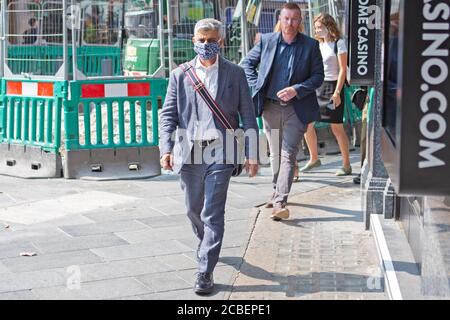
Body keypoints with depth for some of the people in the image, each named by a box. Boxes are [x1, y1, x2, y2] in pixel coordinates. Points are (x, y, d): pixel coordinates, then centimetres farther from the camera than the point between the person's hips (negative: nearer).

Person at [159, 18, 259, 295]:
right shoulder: (180, 75, 8)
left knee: (213, 214, -7)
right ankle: (208, 246, 43)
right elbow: (168, 115, 6)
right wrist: (166, 148, -7)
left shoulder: (235, 74, 4)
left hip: (220, 152, -3)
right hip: (189, 153, 3)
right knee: (194, 210, 16)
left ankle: (206, 272, -2)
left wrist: (252, 155, -1)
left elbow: (248, 116, 4)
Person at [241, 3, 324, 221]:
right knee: (275, 153, 16)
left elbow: (318, 76, -1)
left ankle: (280, 202, -14)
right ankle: (277, 191, 36)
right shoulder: (267, 41, 2)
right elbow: (247, 63, 14)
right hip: (270, 106, 3)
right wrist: (256, 87, 1)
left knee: (288, 154, -9)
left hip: (296, 108, -3)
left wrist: (296, 90, -14)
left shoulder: (310, 45, -2)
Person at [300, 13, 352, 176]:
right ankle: (314, 158, 19)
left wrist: (337, 92, -17)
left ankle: (346, 165, 5)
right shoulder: (318, 44, 13)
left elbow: (343, 69, -11)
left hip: (332, 87, -7)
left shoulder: (338, 43, -6)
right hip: (317, 86, 7)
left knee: (337, 127, -4)